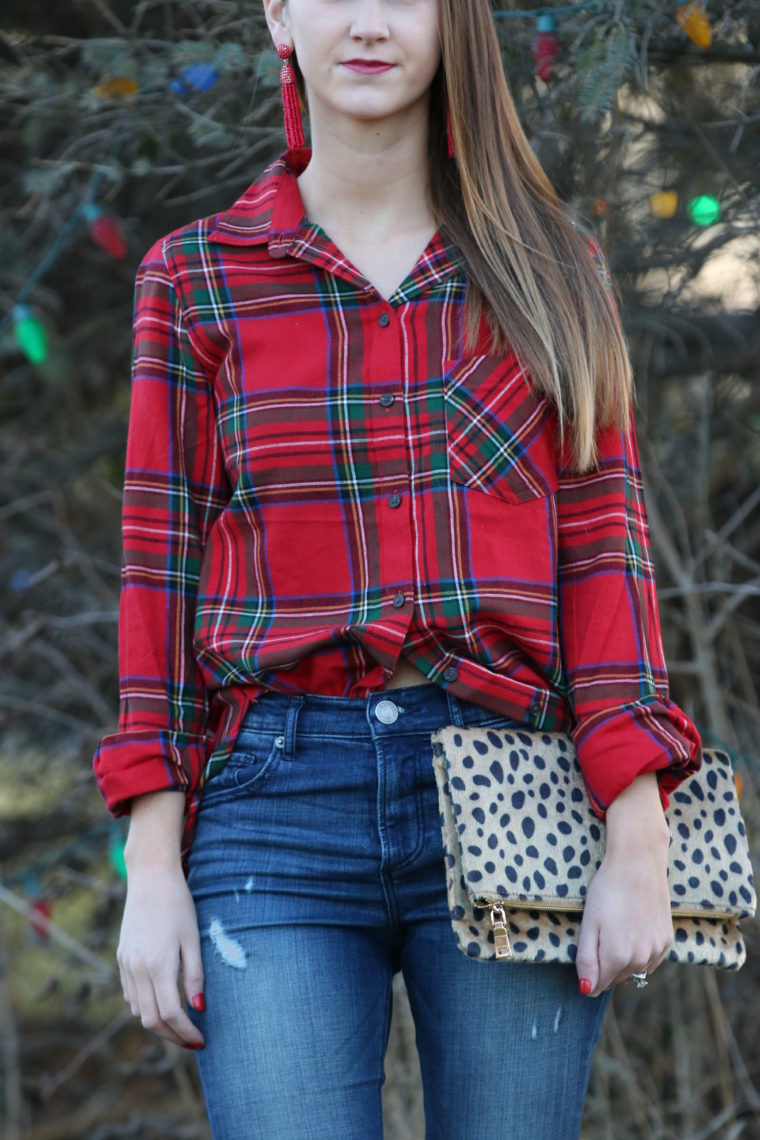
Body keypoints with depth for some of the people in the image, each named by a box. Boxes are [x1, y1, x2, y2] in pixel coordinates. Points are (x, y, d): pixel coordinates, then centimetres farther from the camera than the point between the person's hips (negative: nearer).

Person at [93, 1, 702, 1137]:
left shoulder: (550, 271, 10)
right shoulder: (198, 276, 9)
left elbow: (602, 543, 4)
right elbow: (163, 566, 6)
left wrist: (637, 848, -5)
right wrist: (153, 872, 0)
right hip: (281, 801, 0)